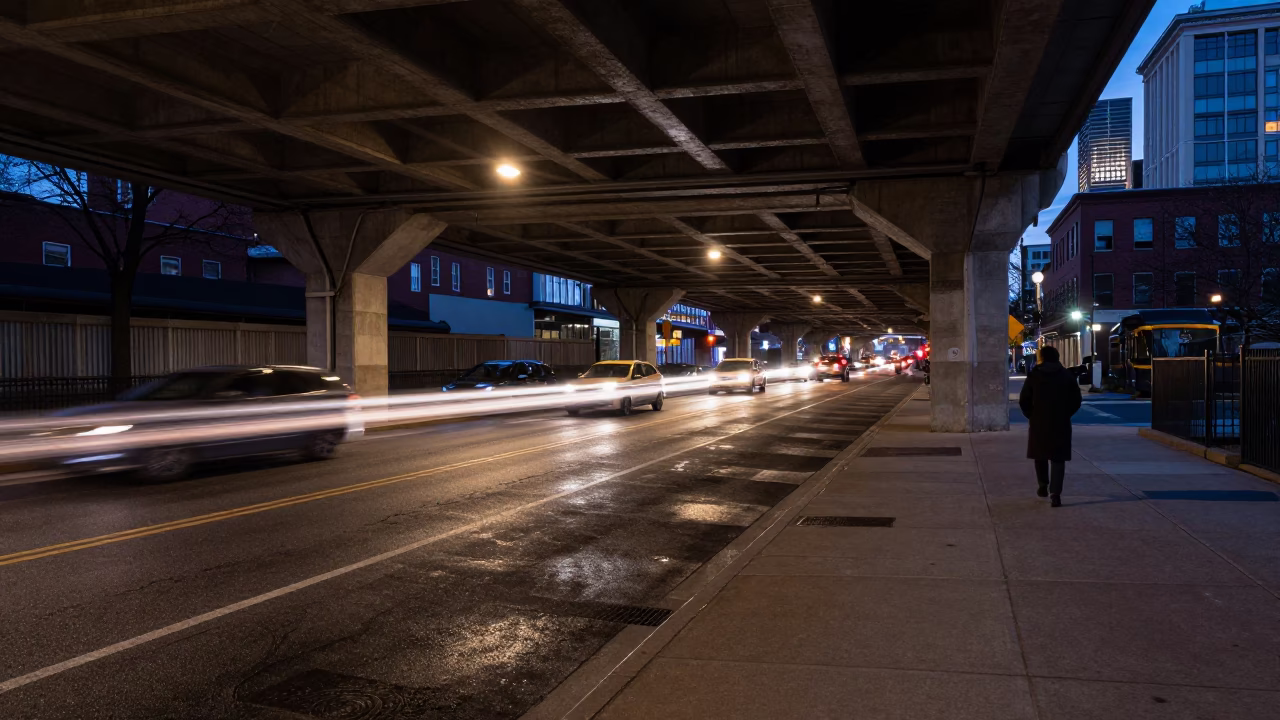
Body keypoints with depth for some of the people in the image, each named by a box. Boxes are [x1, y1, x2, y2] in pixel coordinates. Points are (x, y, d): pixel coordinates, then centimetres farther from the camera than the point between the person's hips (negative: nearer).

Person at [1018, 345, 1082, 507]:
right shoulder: (1066, 375, 3)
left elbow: (1023, 400, -4)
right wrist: (1065, 414, 13)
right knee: (1058, 458, 0)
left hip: (1039, 422, 0)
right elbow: (1076, 400, 2)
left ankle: (1043, 485, 29)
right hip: (1061, 423, 0)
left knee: (1040, 454, 20)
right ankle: (1055, 493, -9)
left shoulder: (1033, 375, -2)